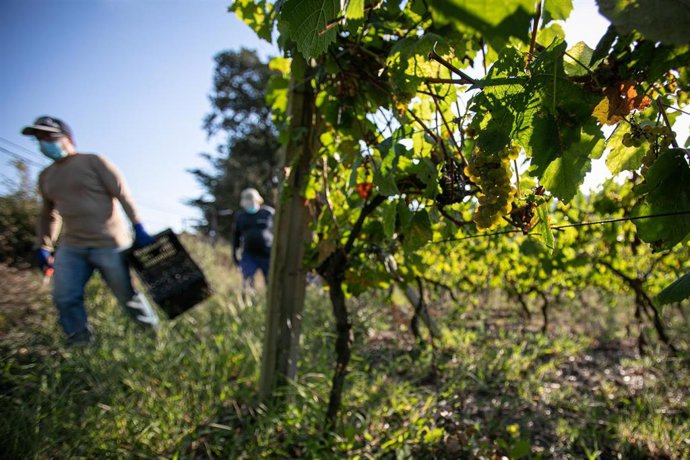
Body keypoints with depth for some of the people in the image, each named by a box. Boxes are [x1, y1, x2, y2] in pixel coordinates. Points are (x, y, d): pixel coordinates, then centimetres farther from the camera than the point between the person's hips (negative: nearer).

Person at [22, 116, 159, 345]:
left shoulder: (94, 162, -5)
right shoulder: (46, 177, 15)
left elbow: (124, 196, -10)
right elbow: (48, 215, 25)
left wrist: (138, 229, -17)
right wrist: (43, 247, 18)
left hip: (108, 244, -6)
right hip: (71, 247, 6)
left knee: (126, 295, 1)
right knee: (65, 298, -4)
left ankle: (154, 333, 19)